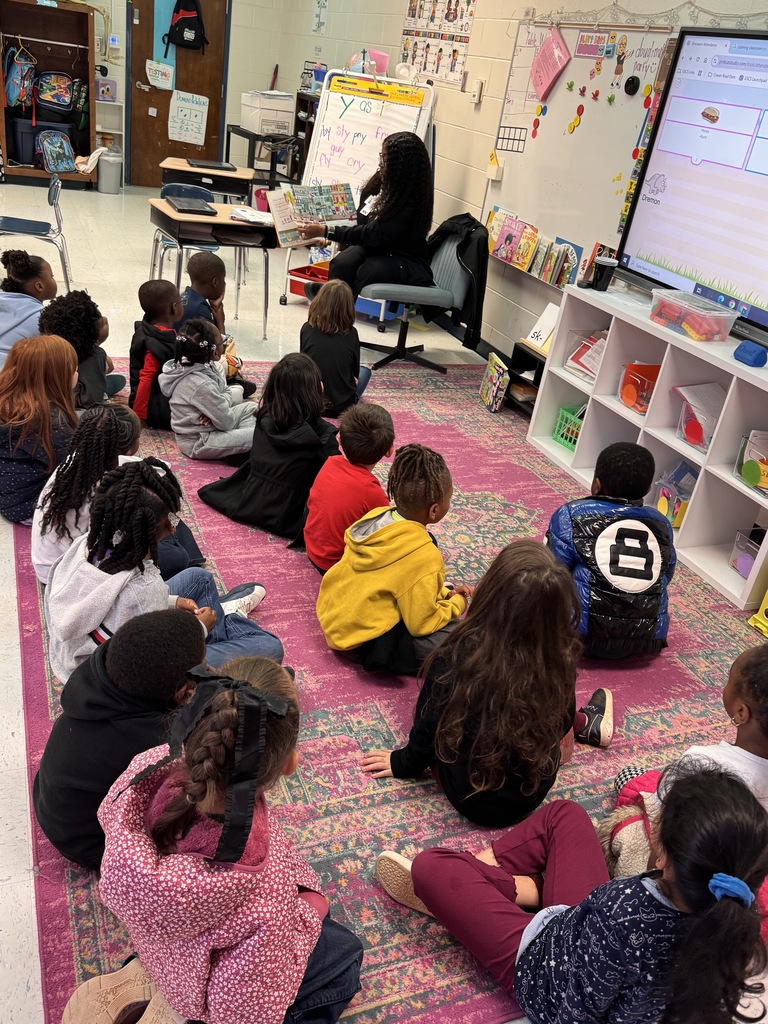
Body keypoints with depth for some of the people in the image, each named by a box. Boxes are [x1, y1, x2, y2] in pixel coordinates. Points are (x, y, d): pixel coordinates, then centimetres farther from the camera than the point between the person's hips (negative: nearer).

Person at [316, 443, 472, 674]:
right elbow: (422, 624, -20)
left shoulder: (376, 517, -5)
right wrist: (456, 604, -2)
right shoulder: (424, 557, -27)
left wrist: (445, 593, 5)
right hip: (363, 639, -8)